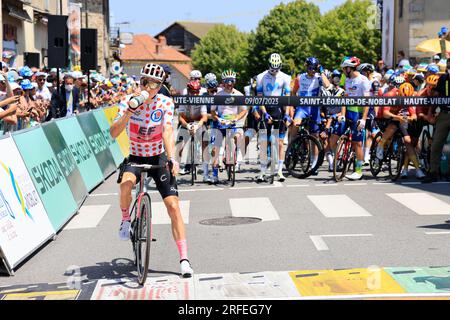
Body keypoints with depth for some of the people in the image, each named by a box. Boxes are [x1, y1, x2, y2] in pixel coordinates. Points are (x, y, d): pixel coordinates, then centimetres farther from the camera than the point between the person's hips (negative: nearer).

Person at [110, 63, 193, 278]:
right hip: (136, 158, 0)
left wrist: (172, 159, -37)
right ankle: (126, 220, -3)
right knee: (126, 184, -34)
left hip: (158, 158, 0)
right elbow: (114, 133, -22)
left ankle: (184, 259, -7)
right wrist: (130, 111, -36)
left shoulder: (166, 103, -11)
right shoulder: (128, 101, -11)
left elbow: (168, 131, -23)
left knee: (173, 206, -11)